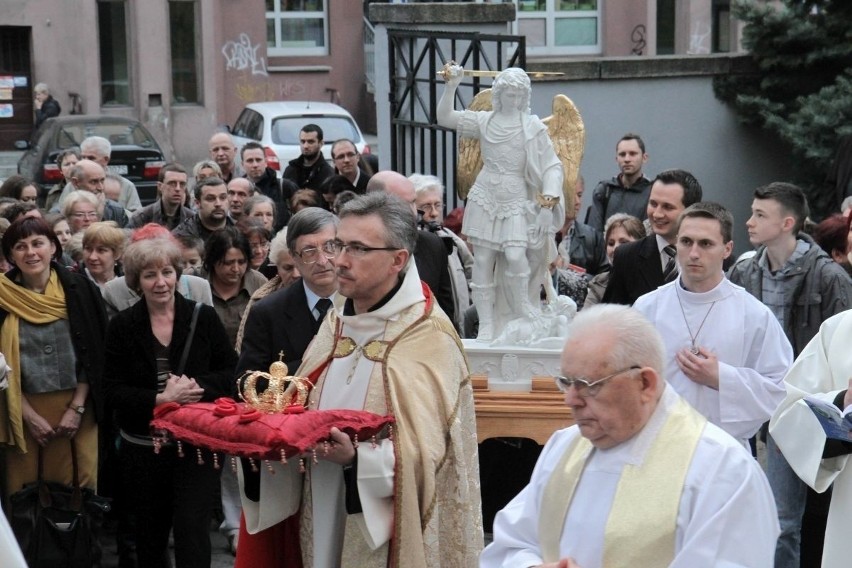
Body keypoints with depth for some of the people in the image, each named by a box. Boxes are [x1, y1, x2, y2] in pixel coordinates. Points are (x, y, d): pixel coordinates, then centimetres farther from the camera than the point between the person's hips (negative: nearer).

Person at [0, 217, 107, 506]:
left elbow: (95, 354, 1)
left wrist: (77, 408, -5)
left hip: (77, 406, 0)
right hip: (24, 410, 0)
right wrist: (29, 415, -5)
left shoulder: (79, 289, 0)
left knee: (81, 484, -1)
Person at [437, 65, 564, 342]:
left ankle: (527, 318, 2)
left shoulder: (533, 127, -2)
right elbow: (444, 117, 7)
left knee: (516, 257, -18)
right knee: (483, 262, 0)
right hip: (486, 198, 3)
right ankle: (486, 326, 5)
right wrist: (451, 87, -5)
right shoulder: (484, 121, 7)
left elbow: (552, 166, -5)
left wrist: (549, 204, -17)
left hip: (517, 200, -3)